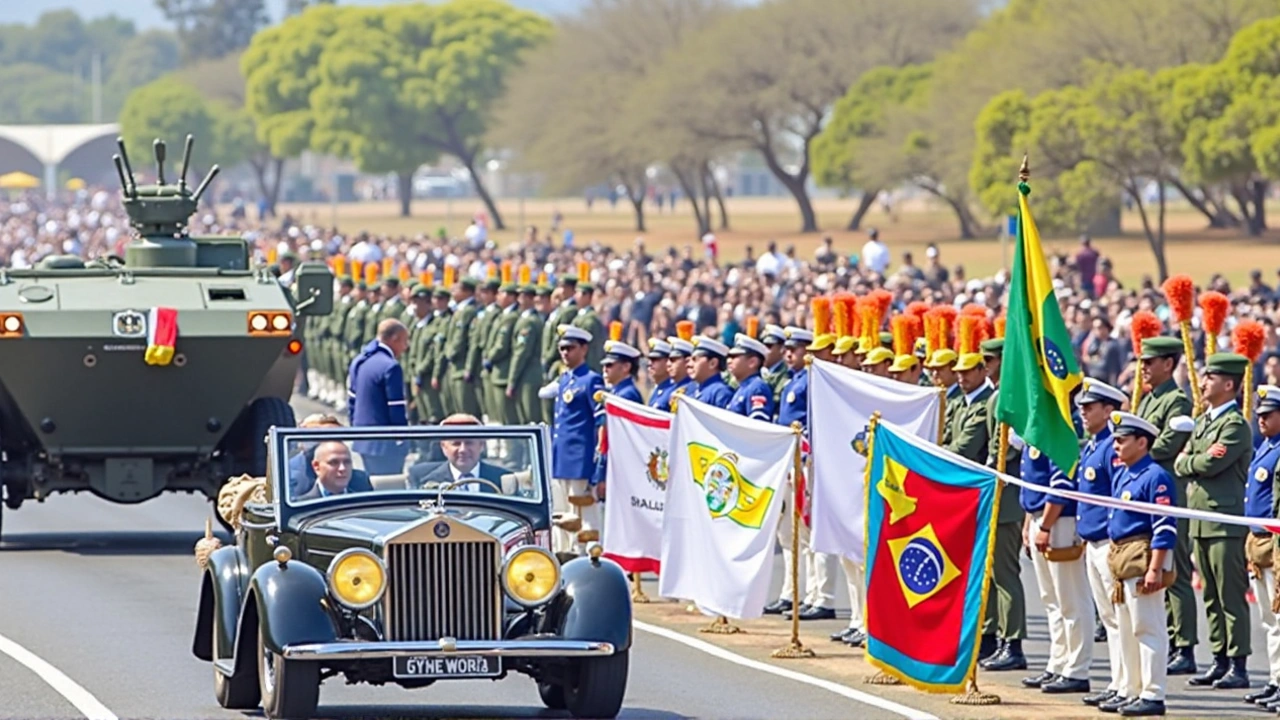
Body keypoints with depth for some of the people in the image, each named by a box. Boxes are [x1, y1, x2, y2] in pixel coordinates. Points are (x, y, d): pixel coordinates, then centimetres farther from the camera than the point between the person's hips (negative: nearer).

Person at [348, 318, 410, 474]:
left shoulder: (359, 362, 9)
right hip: (385, 442, -9)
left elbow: (352, 401, 16)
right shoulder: (391, 367, -18)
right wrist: (402, 439, -7)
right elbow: (397, 410, -17)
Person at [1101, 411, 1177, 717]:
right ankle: (1128, 692, 24)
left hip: (1141, 556, -10)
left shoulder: (1155, 477, -15)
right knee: (1126, 629, 16)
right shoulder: (1122, 476, 14)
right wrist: (1115, 560, 22)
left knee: (1147, 629, -5)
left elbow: (1165, 528, -18)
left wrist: (1155, 569, -22)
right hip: (1120, 555, 10)